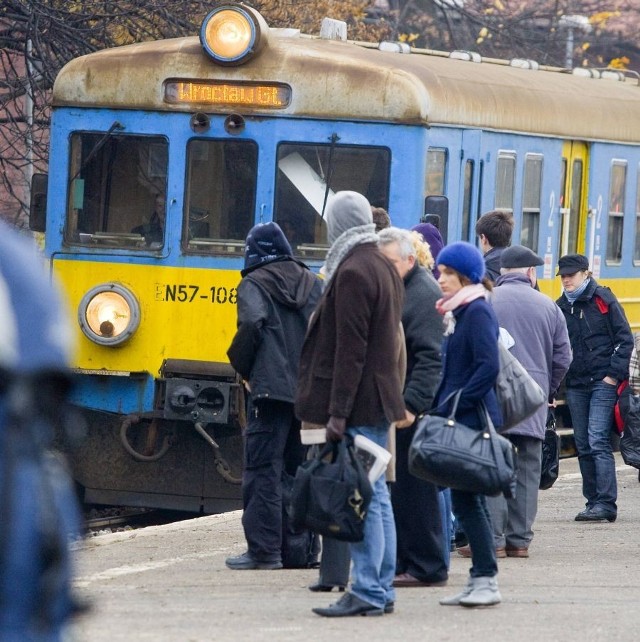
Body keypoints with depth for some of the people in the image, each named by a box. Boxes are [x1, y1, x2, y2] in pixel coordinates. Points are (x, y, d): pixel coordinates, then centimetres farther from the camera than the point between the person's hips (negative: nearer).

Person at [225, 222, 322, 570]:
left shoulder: (254, 284, -2)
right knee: (300, 471, 13)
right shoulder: (312, 283, 13)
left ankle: (263, 550, -9)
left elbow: (252, 322, -19)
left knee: (263, 470, -4)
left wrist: (243, 367, -6)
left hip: (270, 388, -6)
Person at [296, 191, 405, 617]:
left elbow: (350, 350, -19)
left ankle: (368, 593, -9)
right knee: (377, 497, 13)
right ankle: (381, 588, 16)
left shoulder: (353, 273, -14)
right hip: (382, 399, 10)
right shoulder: (384, 267, 16)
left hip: (360, 403, -10)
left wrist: (339, 412, -20)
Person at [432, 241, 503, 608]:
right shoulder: (456, 312, 18)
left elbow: (488, 367, -20)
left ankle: (487, 581, -7)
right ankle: (480, 580, 12)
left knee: (466, 501, -9)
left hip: (472, 421, -10)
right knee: (468, 501, 10)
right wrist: (442, 406, 9)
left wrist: (451, 406, -19)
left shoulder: (477, 312, -11)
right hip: (460, 422, 10)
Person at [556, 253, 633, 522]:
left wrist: (615, 374, -11)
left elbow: (625, 339, -4)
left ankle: (606, 503, -16)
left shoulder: (604, 300, -4)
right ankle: (593, 501, 12)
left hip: (603, 382, -6)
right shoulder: (560, 307, 11)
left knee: (597, 440, -14)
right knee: (583, 446, 6)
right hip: (576, 385, 6)